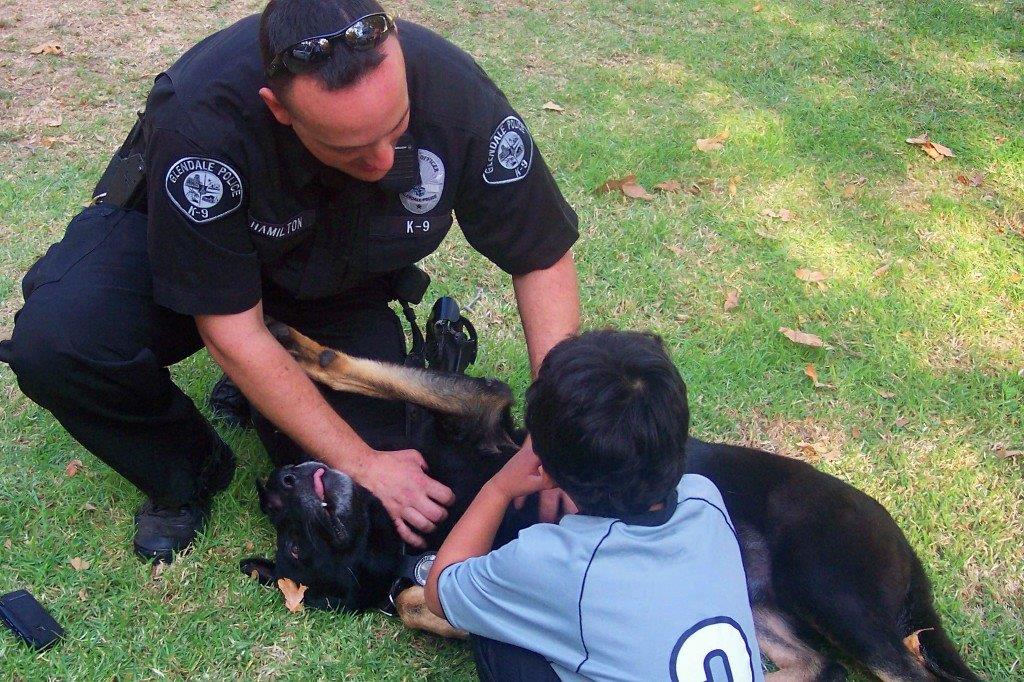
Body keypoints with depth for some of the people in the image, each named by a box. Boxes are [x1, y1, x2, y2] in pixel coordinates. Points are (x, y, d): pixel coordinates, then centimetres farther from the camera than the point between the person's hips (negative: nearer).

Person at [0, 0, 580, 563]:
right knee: (54, 343, -31)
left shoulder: (455, 92, -32)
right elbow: (232, 331, -30)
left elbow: (545, 257, -18)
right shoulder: (200, 116, -38)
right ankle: (189, 475, -1)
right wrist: (359, 463, -28)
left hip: (345, 279, 2)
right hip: (182, 240, -1)